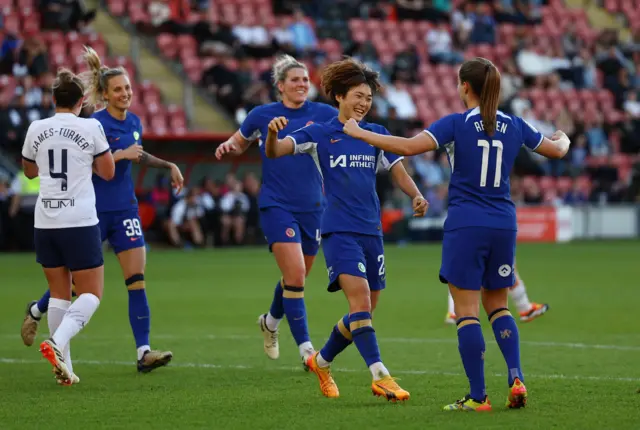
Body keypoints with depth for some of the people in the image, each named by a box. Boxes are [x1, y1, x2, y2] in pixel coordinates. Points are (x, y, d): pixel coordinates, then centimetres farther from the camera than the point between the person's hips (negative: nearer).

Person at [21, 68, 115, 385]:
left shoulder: (37, 129, 4)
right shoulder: (90, 127, -5)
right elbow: (108, 172, 4)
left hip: (45, 222, 4)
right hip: (80, 220, -4)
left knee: (59, 293, 12)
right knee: (91, 293, 3)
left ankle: (64, 366, 8)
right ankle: (57, 342, -21)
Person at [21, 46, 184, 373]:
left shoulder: (134, 122, 7)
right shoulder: (95, 124, -14)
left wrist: (168, 165, 20)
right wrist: (119, 154, -25)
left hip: (125, 209, 5)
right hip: (94, 209, -5)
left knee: (137, 278, -7)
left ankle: (144, 352, -10)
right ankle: (36, 310, 37)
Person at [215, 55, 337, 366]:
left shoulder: (323, 114, 1)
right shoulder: (262, 115, 0)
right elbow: (239, 144, 16)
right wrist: (228, 147, -6)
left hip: (313, 206, 3)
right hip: (277, 206, -3)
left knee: (297, 277, 16)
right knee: (295, 275, -16)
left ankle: (271, 321, 46)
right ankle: (305, 348, -12)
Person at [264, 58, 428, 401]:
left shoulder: (377, 134, 11)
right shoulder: (319, 134, 0)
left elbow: (399, 173, 11)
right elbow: (274, 152, -9)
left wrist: (416, 196, -10)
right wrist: (273, 132, -33)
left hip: (371, 231, 5)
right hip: (338, 231, -5)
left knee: (364, 311, 10)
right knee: (360, 298, -22)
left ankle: (322, 362, 32)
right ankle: (380, 376, -25)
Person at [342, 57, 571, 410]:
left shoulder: (456, 123, -7)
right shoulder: (514, 126, 6)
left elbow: (409, 147, -20)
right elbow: (556, 150, 21)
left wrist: (359, 133, -11)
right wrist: (563, 138, 45)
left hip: (465, 225, -5)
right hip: (503, 225, 5)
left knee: (467, 311, -1)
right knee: (497, 306, 18)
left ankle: (478, 397, -4)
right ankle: (516, 379, 1)